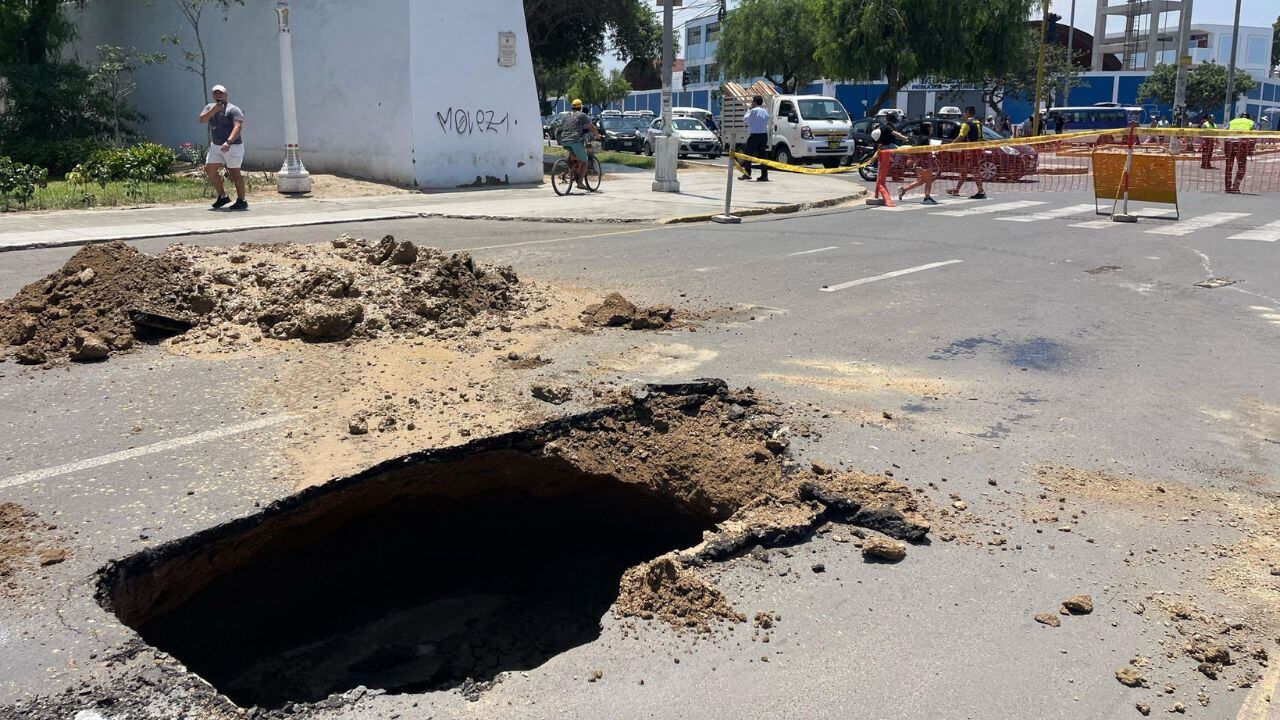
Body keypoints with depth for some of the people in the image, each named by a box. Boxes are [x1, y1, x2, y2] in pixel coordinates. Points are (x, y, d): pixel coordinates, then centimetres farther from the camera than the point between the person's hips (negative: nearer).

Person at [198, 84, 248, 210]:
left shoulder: (233, 110, -8)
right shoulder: (210, 107, 13)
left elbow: (238, 127, -21)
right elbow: (202, 120, -1)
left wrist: (228, 142, -34)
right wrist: (213, 110, -16)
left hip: (232, 146, -7)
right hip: (215, 146, 7)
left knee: (234, 172, -5)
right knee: (210, 169, 3)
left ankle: (242, 201, 1)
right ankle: (222, 196, 15)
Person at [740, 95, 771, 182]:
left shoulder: (754, 111, -10)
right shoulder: (765, 111, 11)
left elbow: (745, 119, -1)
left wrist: (749, 110, 11)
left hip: (754, 136, -7)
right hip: (764, 135, 7)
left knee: (748, 154, 2)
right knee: (762, 155, 5)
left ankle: (747, 174, 1)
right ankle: (764, 175, 0)